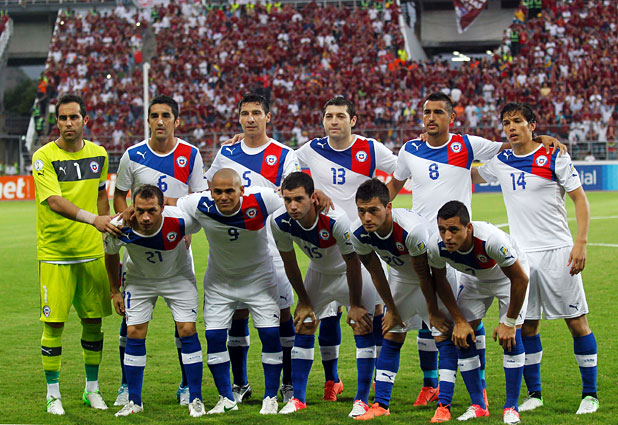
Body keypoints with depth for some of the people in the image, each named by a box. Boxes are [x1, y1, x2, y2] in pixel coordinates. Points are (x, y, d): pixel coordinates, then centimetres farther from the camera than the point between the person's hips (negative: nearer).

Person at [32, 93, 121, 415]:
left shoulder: (98, 155, 6)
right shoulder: (44, 157, -10)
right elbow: (55, 202, -22)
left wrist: (107, 231, 15)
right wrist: (93, 219, -33)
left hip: (91, 250, 4)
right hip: (54, 253, -4)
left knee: (93, 320, 7)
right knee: (54, 323, -3)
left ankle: (92, 389, 21)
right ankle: (53, 394, 9)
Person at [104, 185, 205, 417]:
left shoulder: (180, 221, -36)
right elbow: (111, 256, -5)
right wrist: (114, 291, 2)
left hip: (178, 276, -1)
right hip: (139, 278, 1)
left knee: (187, 330, -8)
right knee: (134, 333, -5)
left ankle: (195, 399, 3)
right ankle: (134, 401, 8)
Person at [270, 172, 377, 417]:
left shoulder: (335, 219, -39)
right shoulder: (280, 222, -25)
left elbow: (352, 263, -25)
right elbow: (289, 263, -7)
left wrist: (355, 305, -16)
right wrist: (304, 302, -1)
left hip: (350, 272, -4)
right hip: (318, 272, 4)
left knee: (363, 328, -11)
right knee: (303, 327, -1)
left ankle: (362, 400, -4)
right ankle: (298, 398, 8)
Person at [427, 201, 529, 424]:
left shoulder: (492, 239, -43)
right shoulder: (436, 246, -30)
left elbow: (520, 279, -29)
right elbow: (439, 280, -7)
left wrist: (509, 323, -22)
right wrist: (459, 320, -7)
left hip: (509, 275, -4)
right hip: (474, 278, 4)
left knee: (511, 337, -17)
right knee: (462, 336, -7)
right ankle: (478, 406, 5)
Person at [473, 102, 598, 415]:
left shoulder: (554, 157, -4)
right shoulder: (500, 163, 9)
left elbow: (580, 199, -3)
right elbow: (469, 177, 28)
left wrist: (580, 243, -13)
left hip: (557, 250, -4)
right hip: (522, 255, 4)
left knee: (576, 321, -2)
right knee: (526, 325, 5)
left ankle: (590, 393, 6)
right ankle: (533, 393, 17)